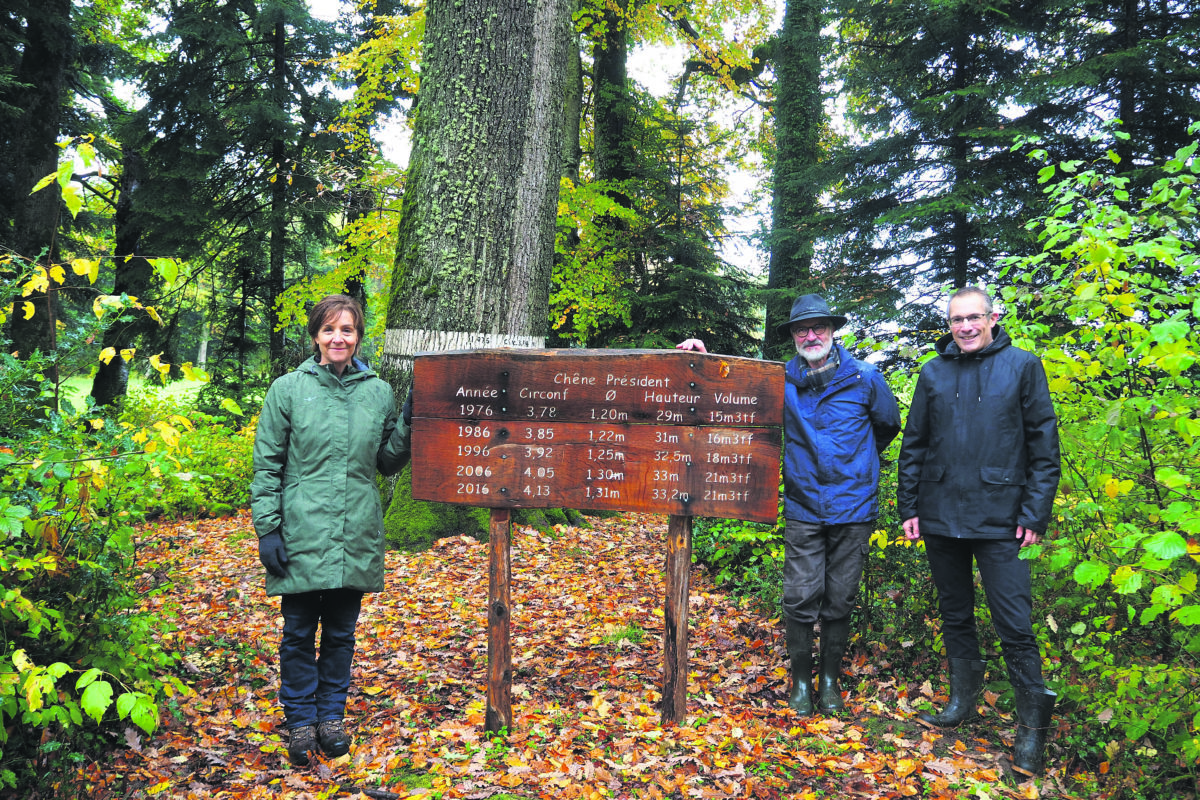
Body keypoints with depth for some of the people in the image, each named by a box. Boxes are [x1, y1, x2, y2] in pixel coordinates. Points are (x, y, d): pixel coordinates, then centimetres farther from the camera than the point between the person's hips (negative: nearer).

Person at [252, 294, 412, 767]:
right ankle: (301, 720, 25)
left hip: (355, 536, 2)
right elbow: (267, 466, -1)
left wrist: (410, 425, -4)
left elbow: (388, 462, 12)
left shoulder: (378, 392, 6)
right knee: (299, 633, 8)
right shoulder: (288, 390, -1)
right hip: (302, 534, -2)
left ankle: (331, 715, 30)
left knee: (342, 632, 14)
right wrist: (267, 529, -6)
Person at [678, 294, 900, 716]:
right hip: (803, 508, 0)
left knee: (840, 600, 9)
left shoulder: (863, 378, -1)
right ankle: (800, 679, 18)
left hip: (853, 509, 0)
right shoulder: (782, 381, 0)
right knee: (800, 598, -1)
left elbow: (889, 424, 15)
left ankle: (830, 679, 25)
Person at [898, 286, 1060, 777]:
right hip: (941, 517, 4)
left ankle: (1032, 726, 10)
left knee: (1014, 623, -4)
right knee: (955, 616, 14)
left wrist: (1035, 513, -8)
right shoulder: (934, 373, 9)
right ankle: (963, 700, 30)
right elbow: (913, 444, 11)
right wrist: (908, 506, 5)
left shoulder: (1022, 366, 0)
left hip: (999, 518, -3)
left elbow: (1044, 444, -2)